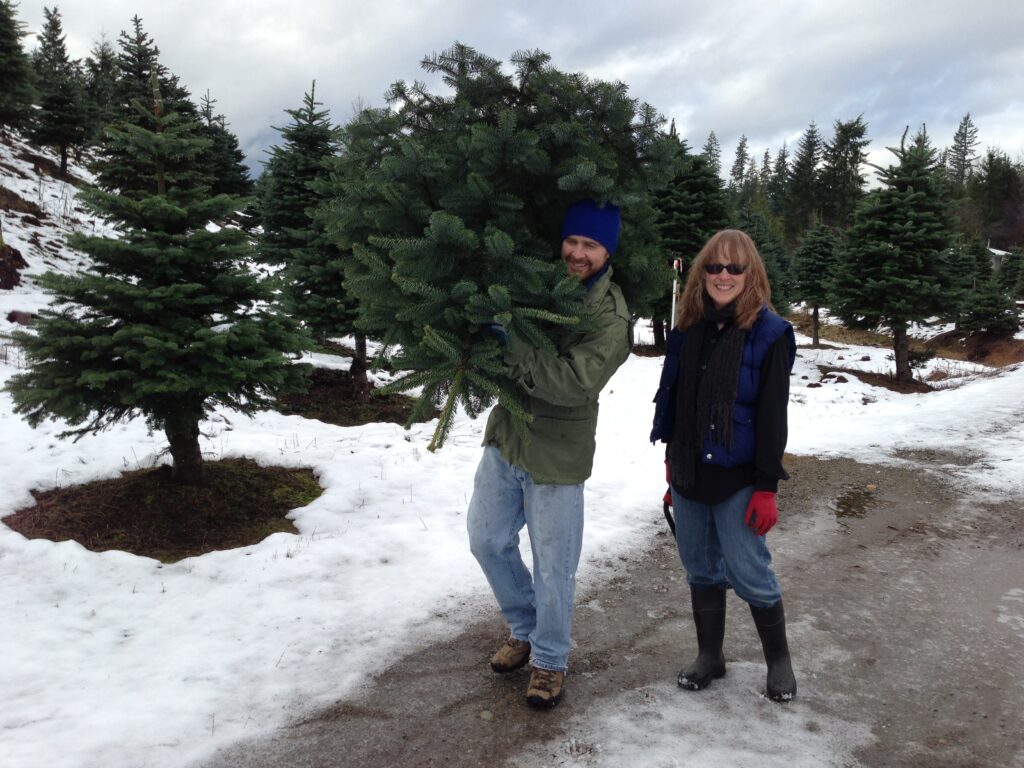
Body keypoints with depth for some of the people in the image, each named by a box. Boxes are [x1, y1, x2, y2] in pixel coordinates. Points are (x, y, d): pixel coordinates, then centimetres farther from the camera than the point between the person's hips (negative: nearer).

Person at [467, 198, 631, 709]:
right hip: (505, 436, 6)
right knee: (487, 539, 16)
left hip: (556, 454, -6)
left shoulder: (611, 318, -16)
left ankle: (550, 661, 28)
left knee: (552, 565, 4)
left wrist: (510, 345, -28)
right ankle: (525, 629, 39)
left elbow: (574, 383, -29)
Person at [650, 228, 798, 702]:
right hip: (688, 473, 5)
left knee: (748, 572, 1)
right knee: (700, 569, 14)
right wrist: (671, 458, 13)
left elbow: (772, 416, -11)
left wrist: (767, 486, -13)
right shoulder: (688, 328, 6)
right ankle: (709, 657, 30)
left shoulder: (767, 333, -9)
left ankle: (779, 660, 24)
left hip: (736, 477, -5)